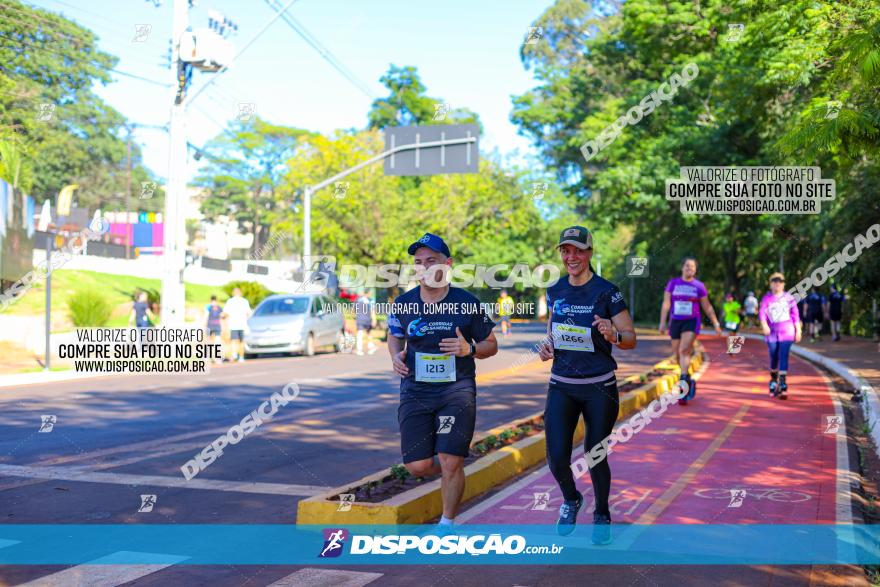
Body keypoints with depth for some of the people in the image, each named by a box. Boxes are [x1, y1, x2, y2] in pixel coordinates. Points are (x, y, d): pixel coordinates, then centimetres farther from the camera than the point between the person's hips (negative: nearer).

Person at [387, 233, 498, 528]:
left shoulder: (467, 303, -5)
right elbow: (394, 336, 18)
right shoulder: (403, 304, 0)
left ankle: (447, 524, 14)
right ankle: (453, 472, 34)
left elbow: (491, 344, 6)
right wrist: (397, 356, -4)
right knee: (418, 466, -2)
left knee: (450, 463, -8)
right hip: (415, 390, 2)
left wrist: (469, 350, -15)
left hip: (457, 389, -2)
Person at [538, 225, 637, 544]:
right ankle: (571, 499, 29)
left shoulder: (606, 291, -9)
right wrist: (548, 344, 0)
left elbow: (631, 339, -7)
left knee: (595, 456, 4)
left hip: (599, 387, -3)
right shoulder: (555, 290, 4)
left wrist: (613, 335, -29)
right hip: (561, 386, 3)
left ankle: (602, 515, 31)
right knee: (557, 458, -4)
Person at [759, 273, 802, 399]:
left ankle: (783, 384, -14)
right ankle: (773, 380, 31)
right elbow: (762, 313, -9)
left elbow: (795, 315, 9)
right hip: (772, 331, 1)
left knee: (783, 356, -11)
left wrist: (798, 331, 7)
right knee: (774, 357, 7)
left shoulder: (789, 298, 4)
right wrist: (764, 325, -27)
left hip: (787, 331, -1)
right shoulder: (766, 298, 4)